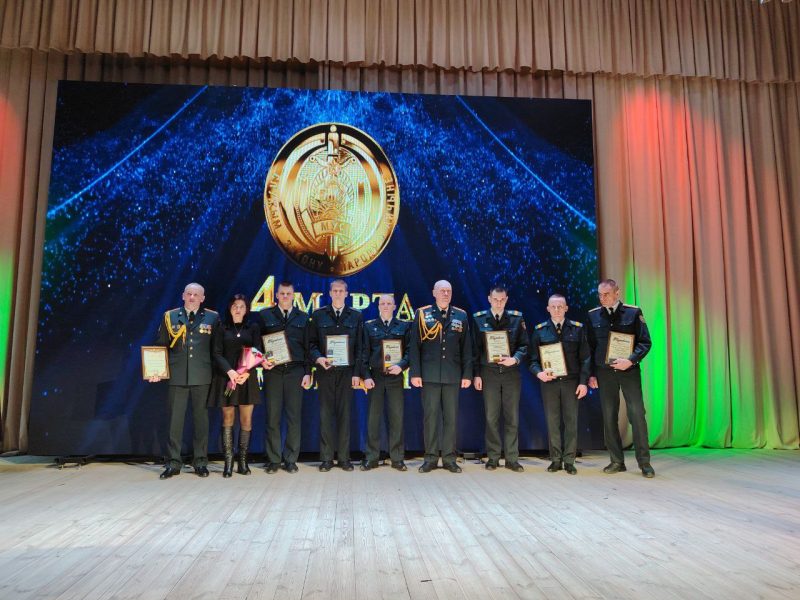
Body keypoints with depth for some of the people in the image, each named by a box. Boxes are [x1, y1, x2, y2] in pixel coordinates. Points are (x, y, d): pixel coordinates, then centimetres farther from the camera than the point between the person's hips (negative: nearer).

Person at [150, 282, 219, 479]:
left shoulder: (212, 317, 6)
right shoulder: (169, 316, 9)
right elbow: (161, 345, 10)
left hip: (202, 376, 0)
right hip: (177, 376, 1)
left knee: (201, 419, 6)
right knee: (174, 419, 2)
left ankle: (200, 462, 16)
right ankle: (173, 463, 12)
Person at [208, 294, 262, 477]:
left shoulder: (253, 328, 10)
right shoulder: (221, 329, 8)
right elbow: (216, 353, 0)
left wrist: (247, 372, -13)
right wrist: (229, 371, -15)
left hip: (247, 378, 1)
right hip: (226, 377, -1)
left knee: (246, 420, -1)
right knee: (227, 419, 1)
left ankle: (242, 462, 7)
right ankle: (228, 462, 5)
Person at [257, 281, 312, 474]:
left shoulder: (302, 318, 11)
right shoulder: (265, 315, 9)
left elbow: (307, 347, 9)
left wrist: (307, 372, 2)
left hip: (295, 371, 1)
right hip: (273, 371, 0)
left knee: (294, 418, 2)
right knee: (272, 418, 2)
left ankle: (291, 460, 12)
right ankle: (273, 460, 12)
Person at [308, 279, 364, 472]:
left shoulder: (355, 316, 8)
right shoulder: (318, 315, 8)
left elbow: (359, 347, 6)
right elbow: (311, 343, 6)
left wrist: (357, 373, -1)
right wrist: (318, 358, -13)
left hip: (347, 371, 0)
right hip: (325, 371, 0)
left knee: (345, 414, 4)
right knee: (325, 414, 2)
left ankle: (344, 457, 12)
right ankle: (326, 458, 10)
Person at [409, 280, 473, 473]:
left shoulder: (461, 316, 9)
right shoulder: (422, 314, 4)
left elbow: (466, 348, 9)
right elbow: (415, 346, 1)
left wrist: (467, 374, 3)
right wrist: (415, 373, -5)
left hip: (452, 375, 2)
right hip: (429, 375, -1)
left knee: (451, 417, 5)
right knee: (430, 416, 3)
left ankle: (449, 458, 15)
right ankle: (430, 458, 13)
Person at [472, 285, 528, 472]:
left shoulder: (517, 318, 4)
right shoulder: (479, 319, 3)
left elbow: (525, 345, 3)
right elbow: (475, 349, 3)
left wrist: (515, 359, -15)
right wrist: (476, 374, -2)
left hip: (511, 373, 1)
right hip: (489, 374, -1)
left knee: (512, 418, 5)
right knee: (491, 418, 5)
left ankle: (512, 458, 14)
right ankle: (493, 457, 15)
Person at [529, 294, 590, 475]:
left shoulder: (578, 329, 3)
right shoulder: (539, 330, 4)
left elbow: (585, 358, 2)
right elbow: (533, 359, 3)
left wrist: (583, 382, -5)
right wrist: (539, 373, -16)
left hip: (571, 382, 0)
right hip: (549, 382, 0)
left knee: (571, 421, 4)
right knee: (552, 422, 5)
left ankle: (569, 460, 14)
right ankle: (555, 460, 15)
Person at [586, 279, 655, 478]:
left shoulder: (633, 312, -1)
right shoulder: (593, 315, 6)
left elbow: (645, 342, -1)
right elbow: (590, 347, 9)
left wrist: (630, 360, -16)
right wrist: (592, 373, 5)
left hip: (629, 371, -2)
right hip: (604, 372, 3)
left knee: (637, 414, -4)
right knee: (609, 417, 5)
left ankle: (644, 462, 8)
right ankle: (617, 461, 16)